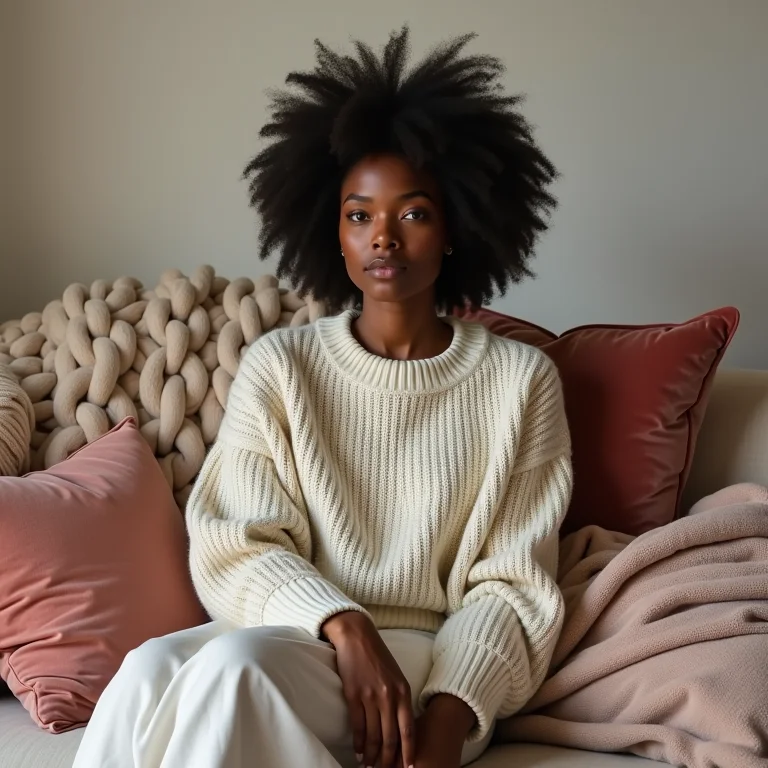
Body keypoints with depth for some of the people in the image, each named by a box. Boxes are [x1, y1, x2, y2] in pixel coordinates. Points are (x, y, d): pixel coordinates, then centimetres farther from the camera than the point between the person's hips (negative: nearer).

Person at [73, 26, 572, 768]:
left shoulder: (520, 380, 3)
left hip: (432, 657, -1)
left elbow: (512, 584, 0)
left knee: (237, 665, -33)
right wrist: (345, 625, -20)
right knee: (150, 671, -33)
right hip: (291, 630, 2)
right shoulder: (277, 365, 7)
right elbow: (235, 547, 0)